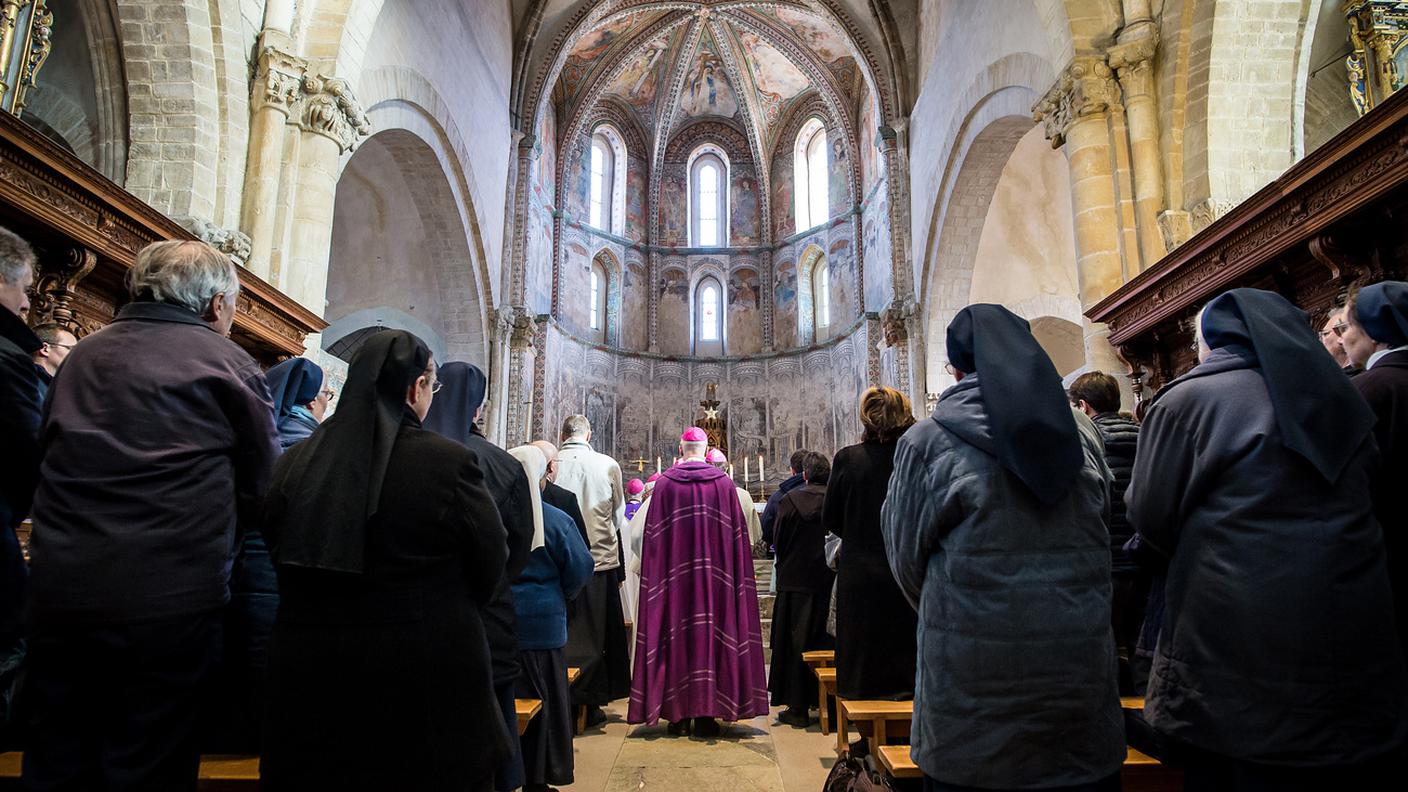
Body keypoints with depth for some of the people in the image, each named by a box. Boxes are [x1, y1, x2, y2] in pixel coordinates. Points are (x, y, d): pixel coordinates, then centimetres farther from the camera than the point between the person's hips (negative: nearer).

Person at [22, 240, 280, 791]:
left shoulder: (82, 355, 9)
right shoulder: (230, 365, -5)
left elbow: (45, 455, 17)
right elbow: (264, 496, -1)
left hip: (58, 594, 5)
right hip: (171, 601, -5)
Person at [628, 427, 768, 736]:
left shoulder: (665, 483, -2)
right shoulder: (723, 482, 0)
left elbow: (652, 536, -1)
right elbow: (737, 535, 1)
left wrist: (655, 575, 7)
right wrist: (734, 574, 9)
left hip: (674, 575, 0)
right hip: (715, 574, 0)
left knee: (676, 633, 7)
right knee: (711, 631, 5)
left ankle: (678, 713, 13)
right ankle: (707, 713, 8)